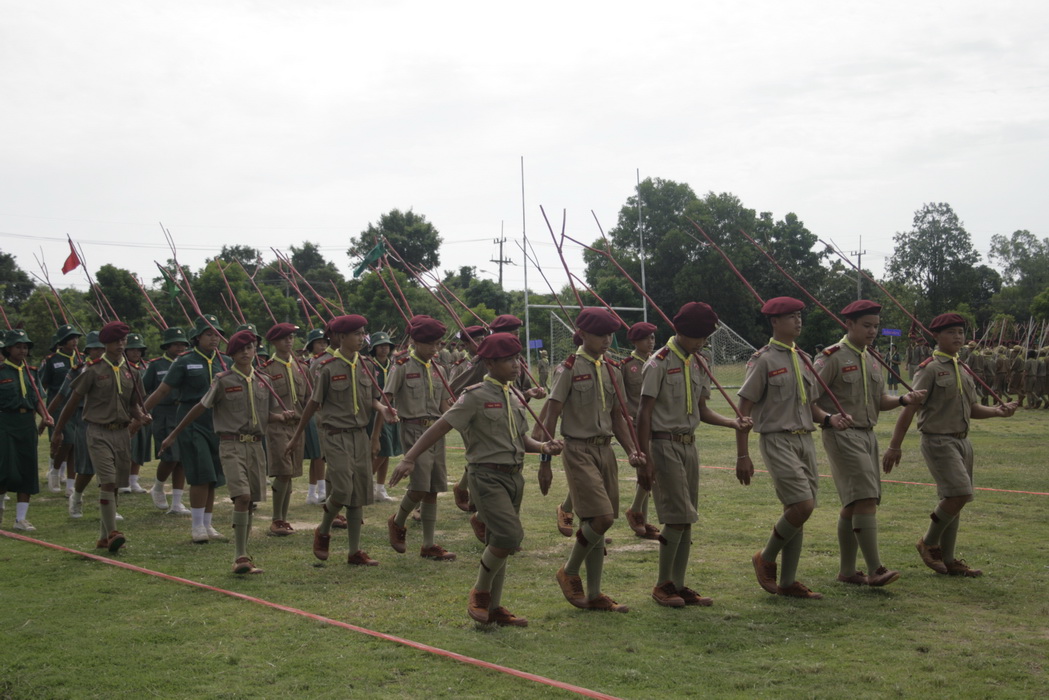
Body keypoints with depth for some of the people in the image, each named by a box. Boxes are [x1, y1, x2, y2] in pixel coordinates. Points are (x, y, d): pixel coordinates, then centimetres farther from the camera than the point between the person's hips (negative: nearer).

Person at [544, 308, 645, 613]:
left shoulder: (612, 371, 11)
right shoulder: (569, 369, -7)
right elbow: (551, 416, -8)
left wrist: (632, 450, 1)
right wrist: (545, 461, -10)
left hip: (605, 450, 6)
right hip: (579, 450, -6)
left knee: (596, 523, 8)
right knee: (601, 517, -16)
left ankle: (594, 594, 16)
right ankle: (569, 572, 7)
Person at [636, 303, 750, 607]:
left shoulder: (697, 365, 13)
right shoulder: (659, 364, -11)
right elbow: (645, 413, -12)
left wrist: (732, 422, 1)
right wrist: (645, 459, -16)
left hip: (689, 445, 8)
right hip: (665, 445, -8)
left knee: (686, 519, 8)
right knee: (678, 517, -10)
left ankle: (678, 585, 16)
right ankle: (662, 585, 4)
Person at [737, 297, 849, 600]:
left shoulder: (803, 359, 16)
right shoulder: (763, 360, -7)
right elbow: (744, 409, -9)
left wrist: (830, 419, -2)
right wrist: (742, 456, -12)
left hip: (805, 441, 8)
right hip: (777, 441, -7)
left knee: (797, 512, 8)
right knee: (803, 505, -17)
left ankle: (788, 582, 16)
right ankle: (765, 558, 5)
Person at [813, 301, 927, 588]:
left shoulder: (871, 359, 16)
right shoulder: (832, 357, -9)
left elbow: (880, 401, 17)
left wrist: (904, 400, -1)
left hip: (868, 435, 8)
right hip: (842, 435, -8)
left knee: (853, 504, 11)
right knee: (866, 498, -16)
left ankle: (847, 570, 17)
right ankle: (875, 570, -16)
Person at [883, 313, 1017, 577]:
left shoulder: (962, 370, 15)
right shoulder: (930, 369, -9)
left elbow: (972, 409, 19)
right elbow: (909, 409, -13)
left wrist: (998, 411, -1)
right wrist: (894, 447, -16)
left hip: (962, 441, 8)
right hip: (938, 440, -8)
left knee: (953, 499, 10)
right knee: (959, 493, -18)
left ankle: (947, 559, 18)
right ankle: (929, 542, 2)